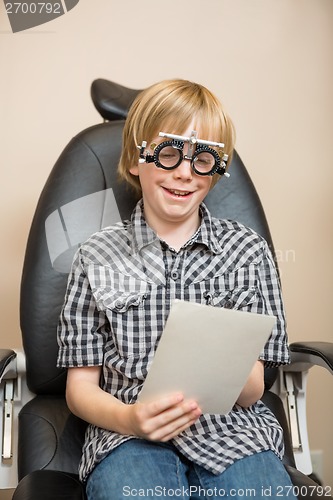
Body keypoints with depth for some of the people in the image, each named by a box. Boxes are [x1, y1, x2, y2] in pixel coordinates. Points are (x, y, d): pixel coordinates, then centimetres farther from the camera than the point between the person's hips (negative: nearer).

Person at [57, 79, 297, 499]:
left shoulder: (248, 250, 5)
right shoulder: (99, 256, 4)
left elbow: (252, 391, 3)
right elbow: (80, 388, 5)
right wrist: (128, 418, -17)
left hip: (231, 431, 2)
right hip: (129, 434, -1)